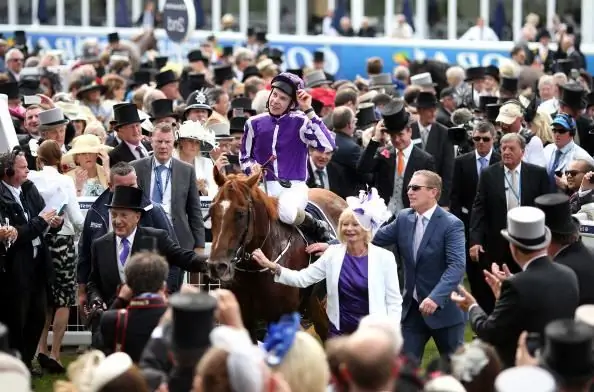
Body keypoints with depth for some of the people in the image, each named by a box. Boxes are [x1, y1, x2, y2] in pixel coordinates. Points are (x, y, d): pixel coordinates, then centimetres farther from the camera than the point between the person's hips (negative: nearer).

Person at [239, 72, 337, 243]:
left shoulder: (300, 122, -1)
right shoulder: (255, 123, 9)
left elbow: (328, 145, -17)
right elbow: (244, 157, 20)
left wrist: (309, 111, -16)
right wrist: (252, 167, -5)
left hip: (294, 186, -3)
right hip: (265, 186, 3)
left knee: (287, 213, -37)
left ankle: (319, 229, -6)